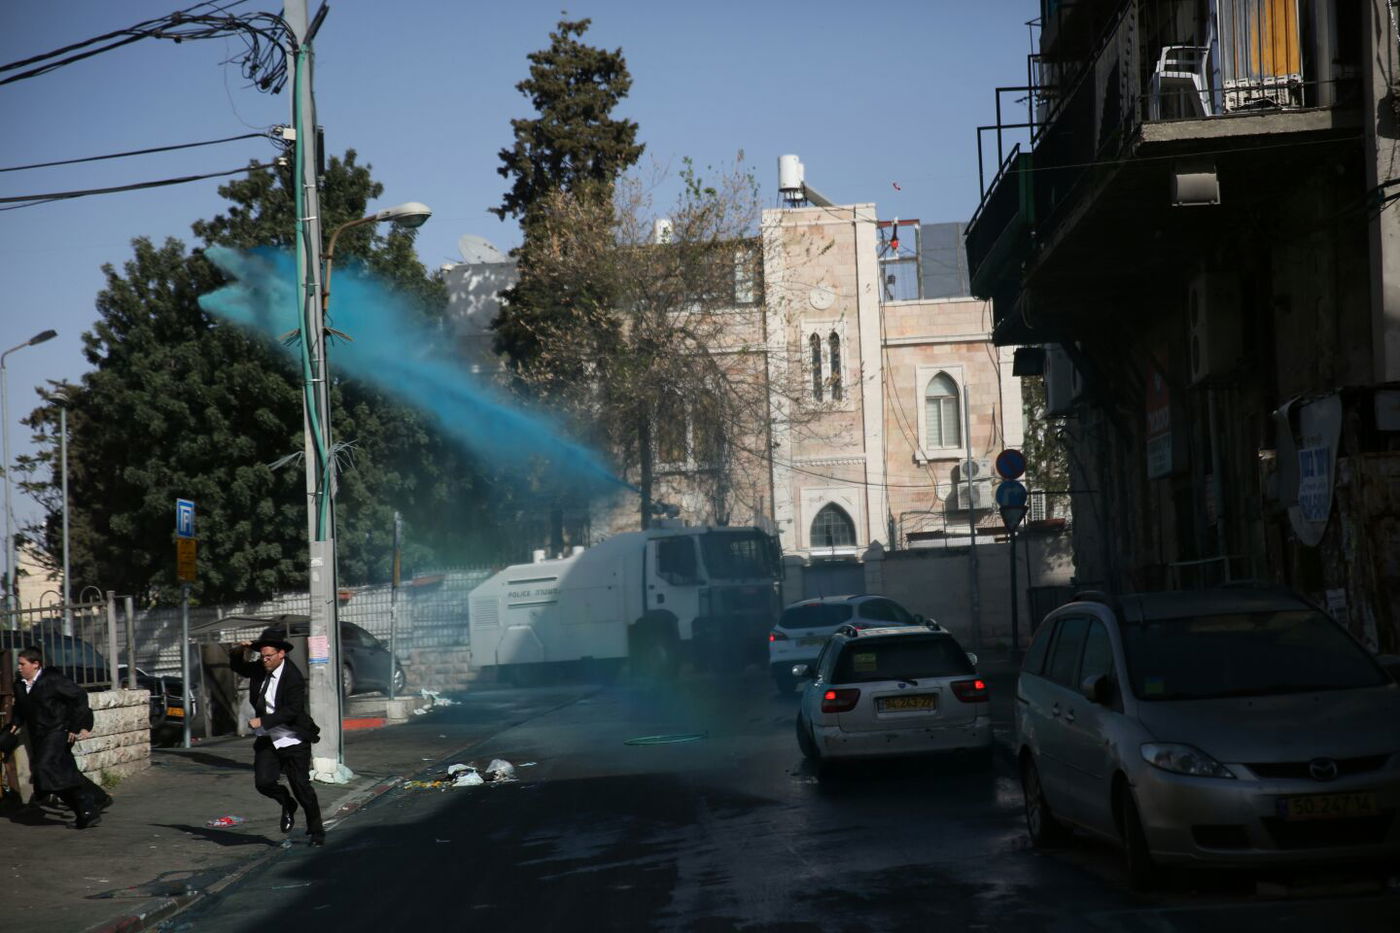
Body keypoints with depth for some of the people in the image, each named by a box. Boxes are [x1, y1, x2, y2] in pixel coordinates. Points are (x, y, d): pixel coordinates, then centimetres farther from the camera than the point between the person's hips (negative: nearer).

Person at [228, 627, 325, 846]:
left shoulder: (293, 678, -18)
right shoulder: (259, 669, 3)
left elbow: (292, 710, -24)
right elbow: (236, 667, 20)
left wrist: (263, 721, -29)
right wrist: (239, 652, -3)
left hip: (293, 740, -6)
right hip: (267, 740, 6)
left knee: (302, 787, -2)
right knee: (263, 782, -10)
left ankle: (316, 831, 16)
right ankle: (287, 804, 22)